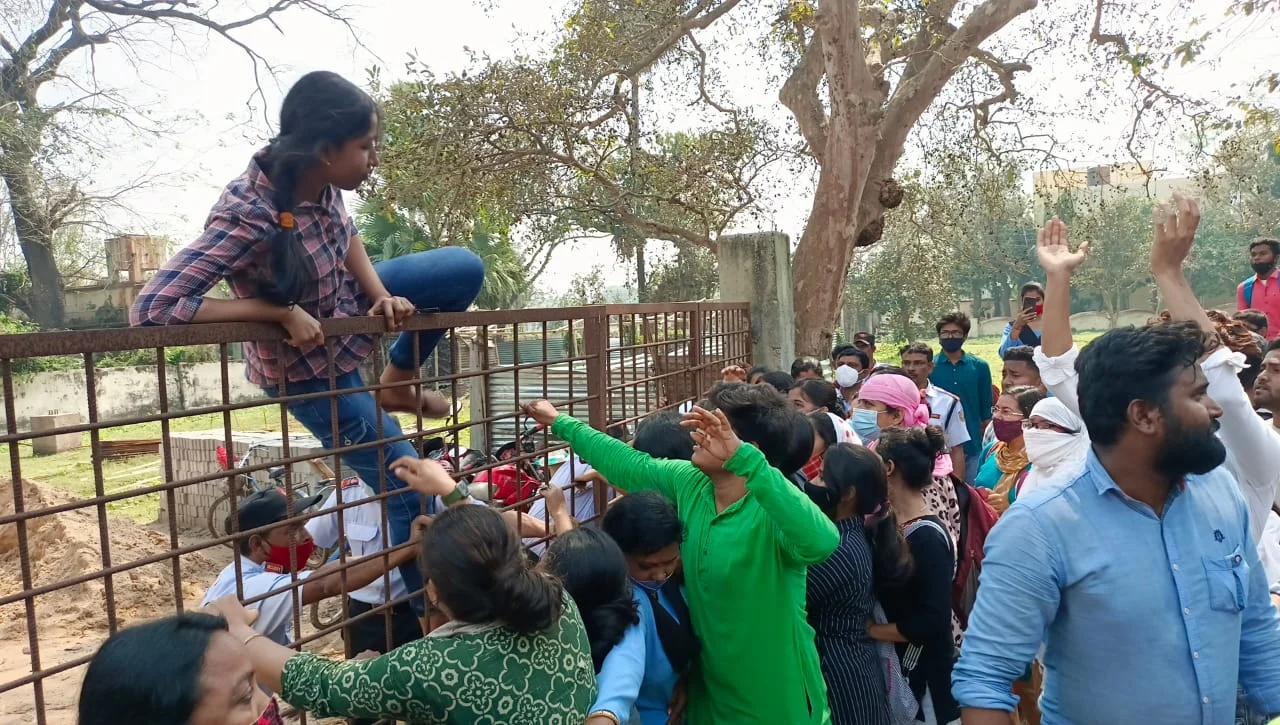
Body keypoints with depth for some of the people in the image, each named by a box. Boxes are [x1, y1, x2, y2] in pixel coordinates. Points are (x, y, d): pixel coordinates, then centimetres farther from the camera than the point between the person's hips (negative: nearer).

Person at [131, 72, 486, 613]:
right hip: (308, 365, -7)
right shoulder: (249, 216, -38)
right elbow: (150, 308, -37)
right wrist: (280, 311, -34)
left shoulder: (317, 178, -18)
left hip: (344, 302, 7)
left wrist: (383, 295, -14)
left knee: (467, 269, 4)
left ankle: (397, 383, 18)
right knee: (410, 490, -1)